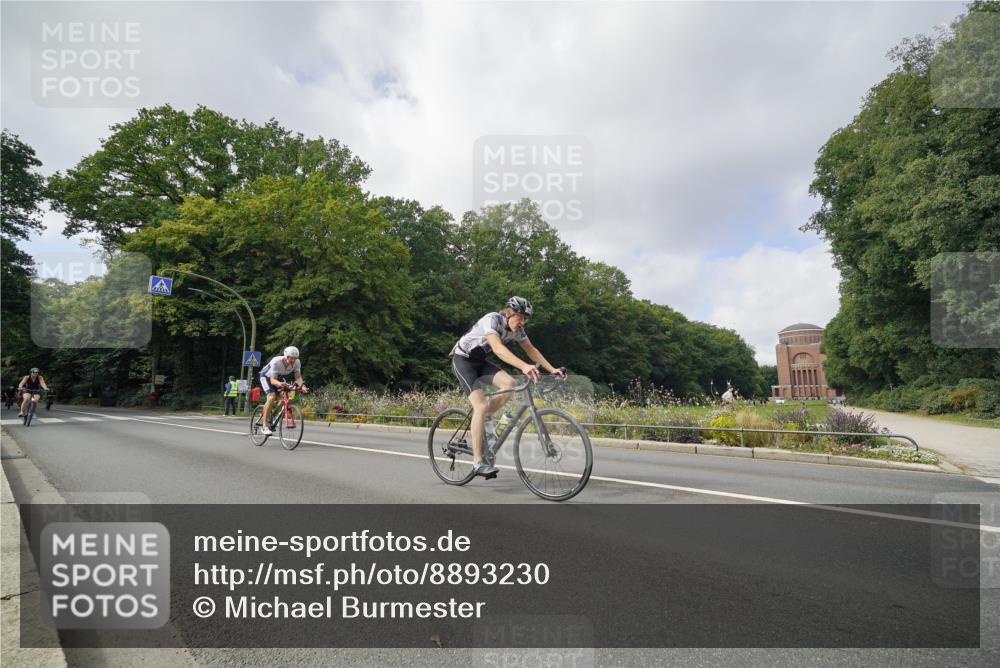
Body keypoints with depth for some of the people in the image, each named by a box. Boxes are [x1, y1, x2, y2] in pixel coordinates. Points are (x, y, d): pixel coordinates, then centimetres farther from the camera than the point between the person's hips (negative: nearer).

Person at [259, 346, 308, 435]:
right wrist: (279, 383, -60)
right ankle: (265, 427, -22)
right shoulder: (276, 362, -37)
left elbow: (298, 377, -22)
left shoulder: (297, 362, -24)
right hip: (267, 377, -5)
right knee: (271, 397, -27)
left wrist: (302, 385, -43)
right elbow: (272, 380, -39)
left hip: (280, 378, 5)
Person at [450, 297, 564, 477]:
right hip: (462, 360, -7)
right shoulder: (492, 319, -28)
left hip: (480, 361, 7)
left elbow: (531, 350, 2)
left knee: (510, 384, -18)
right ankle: (478, 462, -14)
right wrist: (524, 366, -55)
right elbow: (498, 348, -44)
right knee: (481, 406, -20)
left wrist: (552, 369, -7)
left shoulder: (516, 329, -5)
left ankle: (486, 419, 4)